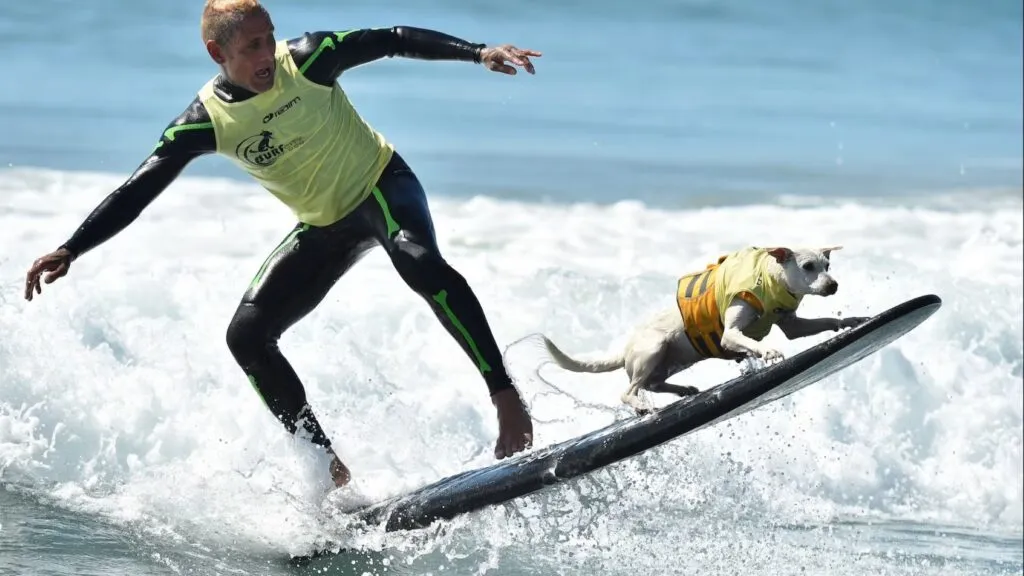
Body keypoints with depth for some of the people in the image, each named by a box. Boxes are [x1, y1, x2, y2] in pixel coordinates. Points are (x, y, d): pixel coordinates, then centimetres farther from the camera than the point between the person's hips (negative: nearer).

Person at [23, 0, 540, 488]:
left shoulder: (307, 59, -20)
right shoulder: (205, 122, -15)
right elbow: (136, 192, -17)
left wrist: (477, 53, -26)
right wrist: (69, 251, -27)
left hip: (382, 185, -4)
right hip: (323, 226, 4)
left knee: (418, 259, -36)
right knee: (246, 335, -8)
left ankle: (507, 400, -34)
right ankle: (330, 468, -1)